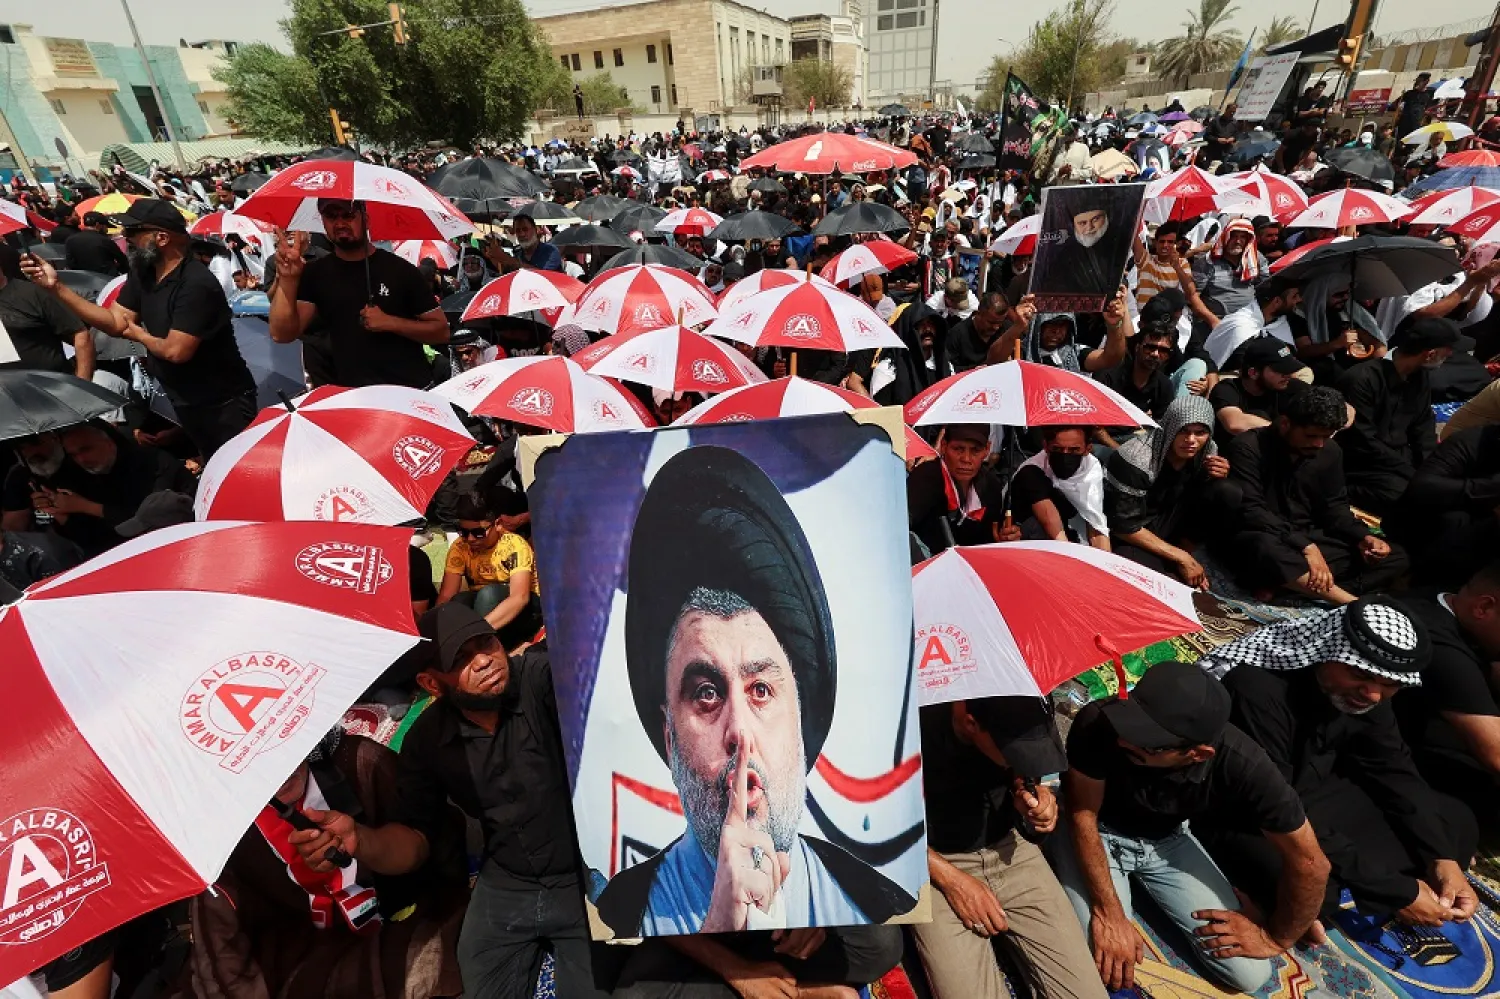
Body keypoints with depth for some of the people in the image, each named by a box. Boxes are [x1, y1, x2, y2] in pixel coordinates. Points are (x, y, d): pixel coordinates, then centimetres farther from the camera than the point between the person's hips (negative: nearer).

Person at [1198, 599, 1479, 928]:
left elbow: (1395, 771, 4)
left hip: (1313, 793, 8)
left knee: (1456, 820, 7)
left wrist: (1441, 856, -8)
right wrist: (1394, 890, -25)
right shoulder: (1260, 690, -35)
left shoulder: (1362, 689, -8)